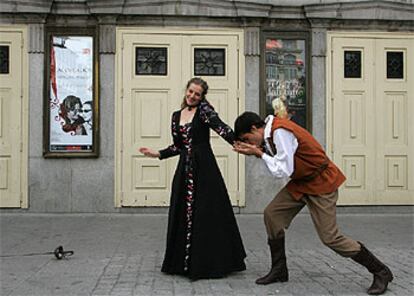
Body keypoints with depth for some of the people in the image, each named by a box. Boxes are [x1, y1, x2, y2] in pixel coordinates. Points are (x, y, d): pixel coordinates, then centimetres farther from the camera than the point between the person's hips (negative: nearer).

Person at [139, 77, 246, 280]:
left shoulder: (204, 109, -2)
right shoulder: (176, 116, 14)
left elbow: (221, 128, -19)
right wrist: (157, 154, 9)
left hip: (204, 168, -5)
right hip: (184, 170, 6)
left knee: (207, 214, -2)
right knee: (182, 214, 7)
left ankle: (208, 263, 9)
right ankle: (184, 262, 18)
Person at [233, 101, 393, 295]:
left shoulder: (281, 131, -26)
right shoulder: (271, 130, 3)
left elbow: (283, 171, -27)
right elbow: (274, 161, 8)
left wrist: (259, 153, -20)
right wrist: (255, 151, -5)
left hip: (321, 183, -9)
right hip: (301, 182, 9)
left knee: (330, 237, -7)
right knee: (272, 214, 1)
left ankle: (381, 272, 10)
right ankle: (279, 271, 13)